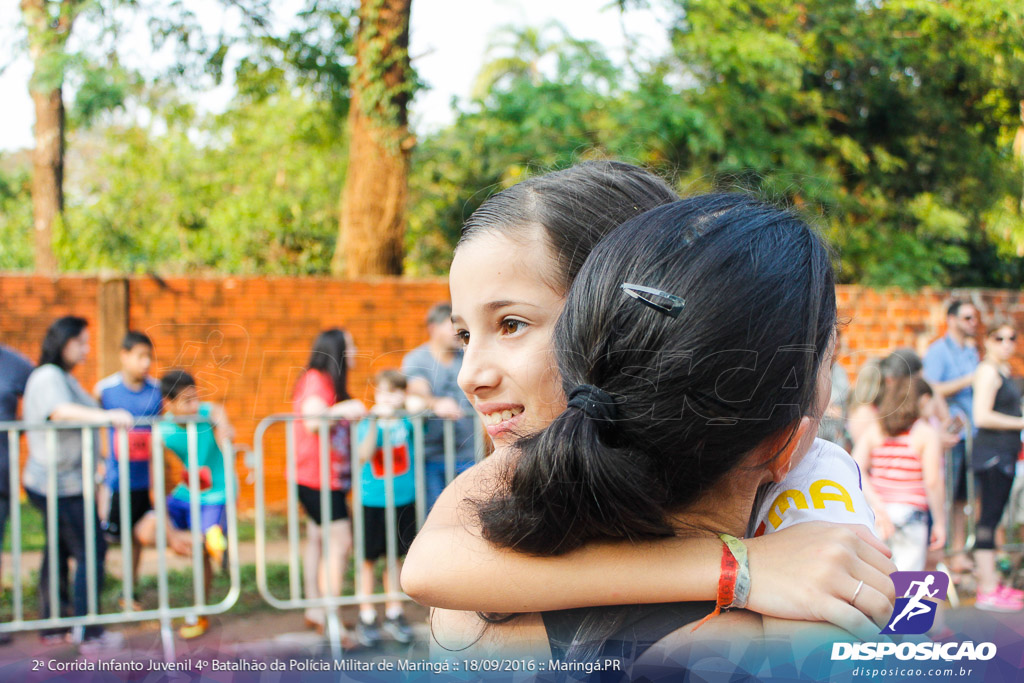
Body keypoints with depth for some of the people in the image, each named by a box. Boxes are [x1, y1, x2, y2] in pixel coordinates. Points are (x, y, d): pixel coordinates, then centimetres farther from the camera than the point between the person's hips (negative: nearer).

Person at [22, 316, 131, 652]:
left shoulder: (62, 377, 17)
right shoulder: (48, 377, -15)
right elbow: (60, 411, -34)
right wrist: (106, 417, -46)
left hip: (60, 482, 10)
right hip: (61, 484, -10)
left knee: (58, 551, 14)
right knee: (90, 551, -8)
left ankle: (52, 627, 22)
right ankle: (90, 633, -5)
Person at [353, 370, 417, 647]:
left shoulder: (407, 422, 2)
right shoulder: (367, 424, -7)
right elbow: (364, 455, -21)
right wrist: (375, 421, -29)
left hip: (403, 499, 2)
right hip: (372, 500, -2)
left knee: (396, 557, 11)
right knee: (368, 559, 3)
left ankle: (394, 614, 22)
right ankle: (366, 617, 12)